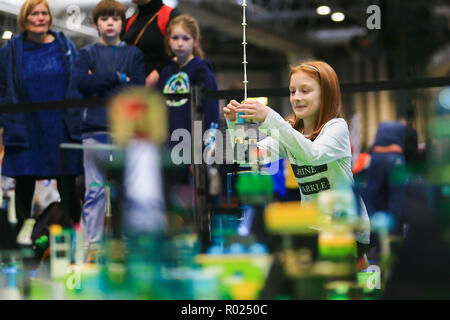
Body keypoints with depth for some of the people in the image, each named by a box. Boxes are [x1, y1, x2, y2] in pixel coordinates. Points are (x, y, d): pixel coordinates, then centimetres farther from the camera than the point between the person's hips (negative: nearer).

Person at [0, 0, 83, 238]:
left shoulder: (65, 46, 5)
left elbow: (79, 84, 7)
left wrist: (76, 120, 1)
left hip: (61, 128, 0)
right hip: (25, 130, 0)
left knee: (67, 182, 4)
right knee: (24, 183, 7)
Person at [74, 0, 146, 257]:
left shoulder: (134, 53, 13)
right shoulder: (87, 53, 13)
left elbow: (138, 89, -3)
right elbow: (82, 82, -6)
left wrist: (99, 85, -6)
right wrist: (117, 77, -6)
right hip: (95, 129, 0)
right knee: (94, 190, 0)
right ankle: (94, 244, 4)